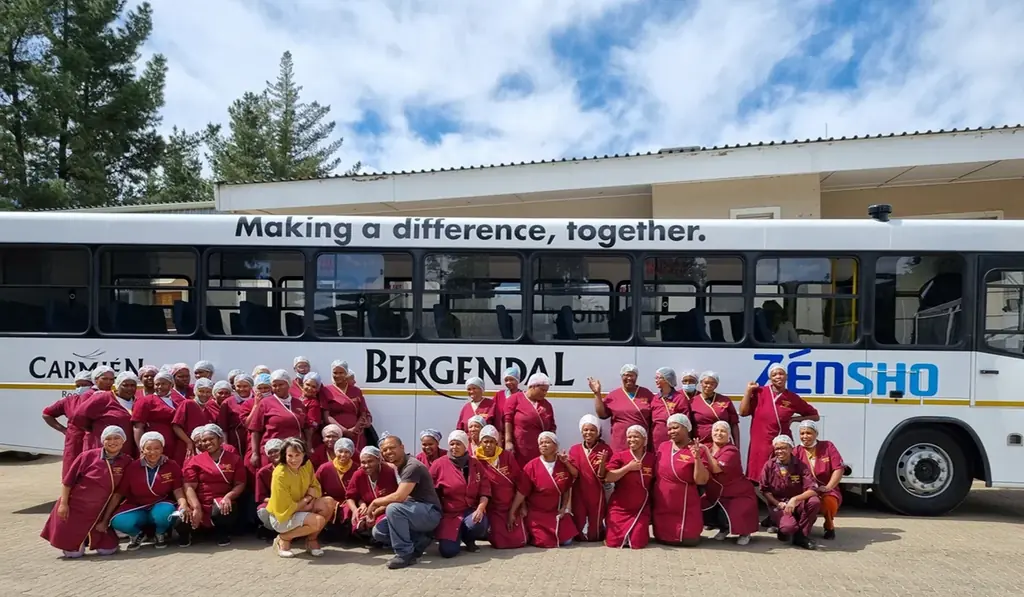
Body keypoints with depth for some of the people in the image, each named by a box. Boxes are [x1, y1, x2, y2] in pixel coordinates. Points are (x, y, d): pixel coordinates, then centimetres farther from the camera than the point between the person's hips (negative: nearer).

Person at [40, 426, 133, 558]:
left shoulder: (126, 462, -6)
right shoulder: (88, 456, -13)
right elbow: (67, 481, -6)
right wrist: (63, 503, -10)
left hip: (100, 512, 3)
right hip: (75, 507, -2)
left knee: (107, 549, -2)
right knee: (73, 551, -3)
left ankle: (90, 538, 27)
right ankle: (81, 541, 31)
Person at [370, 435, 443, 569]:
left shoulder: (412, 466, -20)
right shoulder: (399, 467, 11)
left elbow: (399, 497, -29)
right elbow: (399, 498, 13)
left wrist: (375, 502, -13)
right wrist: (376, 510, 3)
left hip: (429, 513, -10)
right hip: (414, 511, 10)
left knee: (393, 508, -33)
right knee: (378, 532, 0)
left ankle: (405, 553, -18)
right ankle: (419, 541, 6)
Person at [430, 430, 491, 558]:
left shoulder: (476, 464, 5)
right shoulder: (439, 465, -2)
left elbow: (485, 491, 1)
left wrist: (480, 509, -16)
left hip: (471, 511, 2)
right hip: (448, 514, -1)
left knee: (477, 524, -34)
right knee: (448, 551, -20)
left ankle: (469, 540, 4)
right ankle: (457, 536, 17)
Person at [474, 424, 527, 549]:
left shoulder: (507, 456, -3)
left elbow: (519, 481, 0)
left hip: (512, 506, 2)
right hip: (493, 509, -2)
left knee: (520, 541, -3)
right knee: (500, 543, -11)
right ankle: (488, 530, 22)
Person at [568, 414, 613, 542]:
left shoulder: (605, 450, -5)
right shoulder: (574, 449, 1)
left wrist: (602, 464, -26)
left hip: (597, 495, -1)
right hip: (579, 494, 1)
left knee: (594, 536, 7)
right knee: (581, 535, 5)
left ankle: (596, 534, 37)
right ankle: (581, 535, 36)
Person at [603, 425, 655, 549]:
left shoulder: (652, 459, -1)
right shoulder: (619, 456, -7)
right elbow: (607, 478, -16)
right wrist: (628, 467, -20)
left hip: (641, 509, 1)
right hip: (619, 508, -1)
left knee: (637, 543, -6)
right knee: (613, 542, -4)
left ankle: (640, 532, 28)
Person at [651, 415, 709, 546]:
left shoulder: (698, 449, -11)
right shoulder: (663, 447, 3)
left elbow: (701, 481, -17)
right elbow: (655, 473, 16)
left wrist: (697, 458, -29)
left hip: (685, 509, -4)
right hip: (661, 507, 4)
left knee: (688, 539, 0)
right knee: (662, 538, 10)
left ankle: (690, 529, 31)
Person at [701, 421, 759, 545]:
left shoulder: (731, 451, -19)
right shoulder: (708, 449, 2)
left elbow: (716, 469, -35)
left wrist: (706, 451, -33)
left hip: (738, 495, -6)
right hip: (716, 495, 6)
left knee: (724, 518, -27)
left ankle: (744, 532, 11)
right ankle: (724, 529, 16)